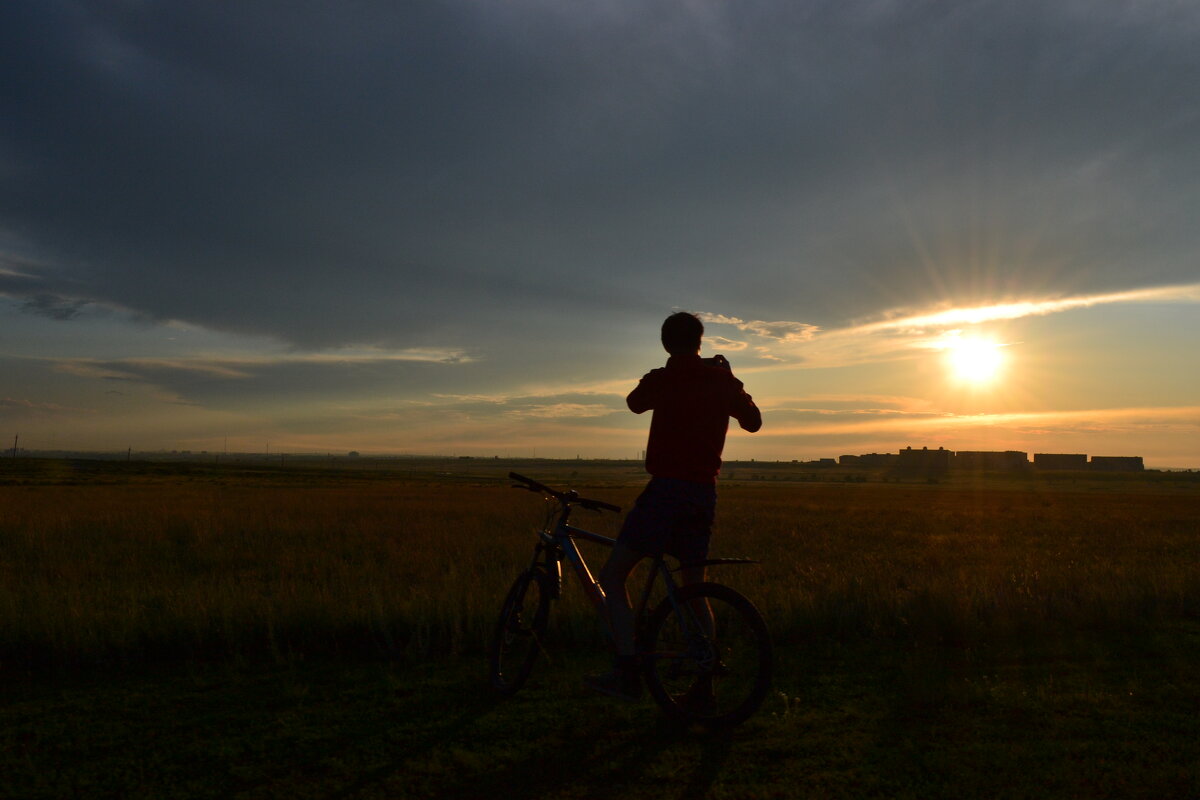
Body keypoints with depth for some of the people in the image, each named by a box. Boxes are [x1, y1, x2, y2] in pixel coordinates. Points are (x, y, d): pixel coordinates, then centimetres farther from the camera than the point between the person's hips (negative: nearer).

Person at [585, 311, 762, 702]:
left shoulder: (662, 379, -7)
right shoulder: (721, 379, 6)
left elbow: (634, 402, 15)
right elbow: (753, 420, 22)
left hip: (667, 487, -6)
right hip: (705, 491, 6)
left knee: (612, 576, 0)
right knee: (694, 585, 17)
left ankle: (627, 673, -10)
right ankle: (705, 681, 18)